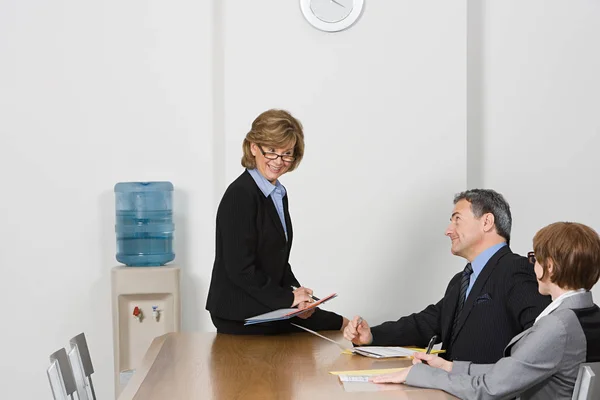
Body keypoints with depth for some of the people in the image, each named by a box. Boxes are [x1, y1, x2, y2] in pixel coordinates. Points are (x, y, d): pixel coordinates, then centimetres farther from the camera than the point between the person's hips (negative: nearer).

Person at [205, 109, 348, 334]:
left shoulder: (278, 194, 12)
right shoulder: (240, 195, -16)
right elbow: (241, 269, -19)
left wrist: (298, 294, 1)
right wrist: (288, 298, -16)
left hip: (267, 310, 8)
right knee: (339, 325, -12)